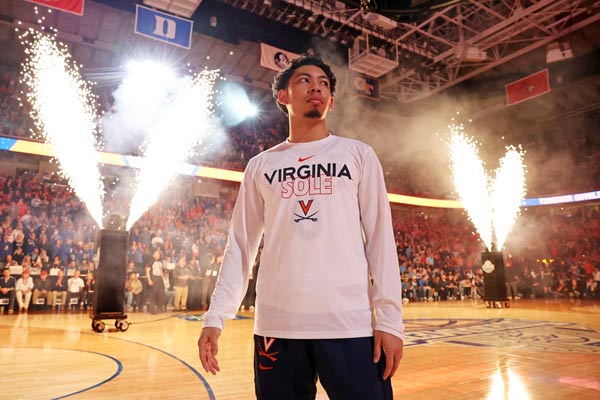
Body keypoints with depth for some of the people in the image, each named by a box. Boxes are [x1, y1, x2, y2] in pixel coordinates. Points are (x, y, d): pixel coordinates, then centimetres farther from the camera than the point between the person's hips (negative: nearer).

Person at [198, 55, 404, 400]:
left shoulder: (358, 155, 7)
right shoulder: (261, 165, 11)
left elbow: (380, 239, 2)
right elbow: (240, 246, 10)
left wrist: (389, 319, -5)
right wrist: (216, 317, 1)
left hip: (351, 323, -1)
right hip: (276, 325, 2)